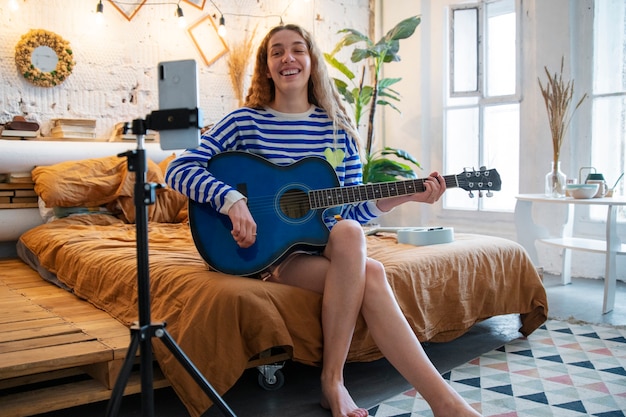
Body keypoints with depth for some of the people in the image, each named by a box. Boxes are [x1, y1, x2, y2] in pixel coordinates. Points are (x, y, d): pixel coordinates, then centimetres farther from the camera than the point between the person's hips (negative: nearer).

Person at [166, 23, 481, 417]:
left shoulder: (338, 127, 6)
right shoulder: (246, 122, -2)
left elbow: (354, 209, 8)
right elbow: (179, 169, -10)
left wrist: (407, 195, -5)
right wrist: (232, 200, -24)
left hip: (324, 244, 3)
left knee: (349, 232, -33)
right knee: (369, 274, -28)